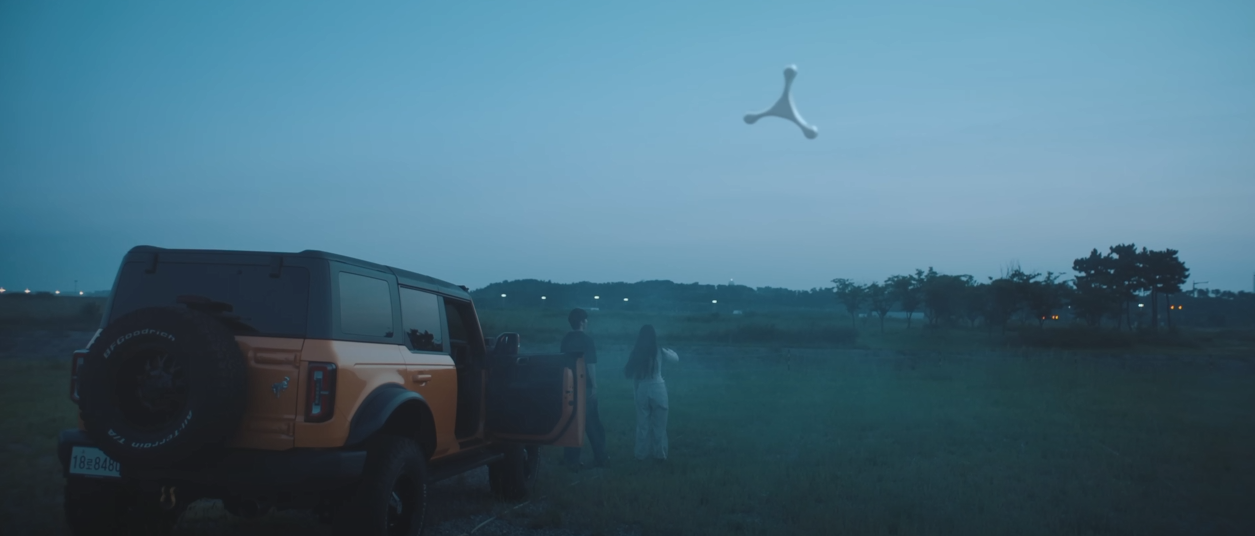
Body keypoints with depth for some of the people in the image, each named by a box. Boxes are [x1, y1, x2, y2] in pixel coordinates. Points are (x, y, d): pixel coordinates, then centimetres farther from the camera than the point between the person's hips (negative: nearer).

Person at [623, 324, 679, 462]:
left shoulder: (636, 352, -6)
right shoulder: (659, 351, -7)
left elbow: (628, 372, -1)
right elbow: (676, 358, 10)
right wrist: (668, 350, 27)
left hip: (642, 390, 2)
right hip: (658, 388, -1)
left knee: (642, 424, 12)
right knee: (659, 424, 8)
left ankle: (642, 454, 16)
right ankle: (660, 454, 12)